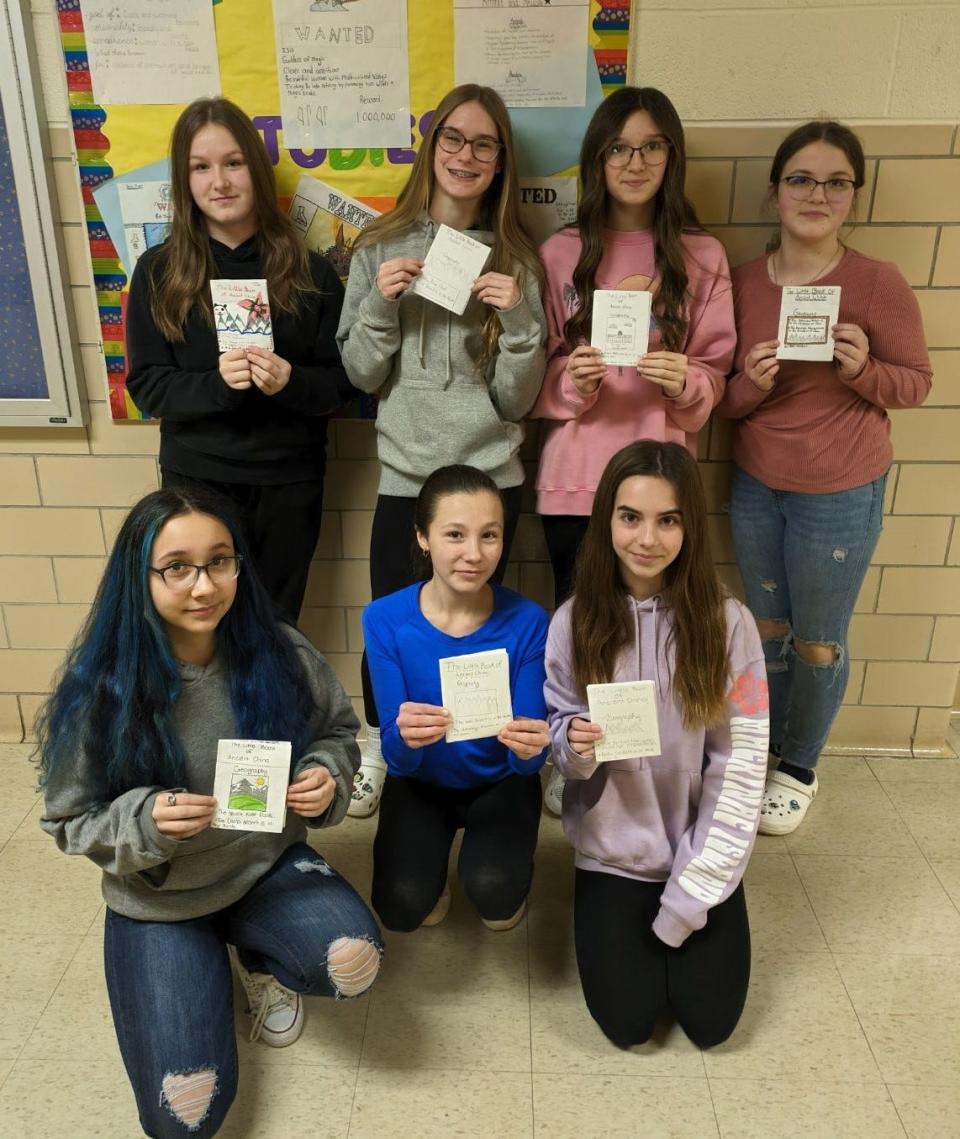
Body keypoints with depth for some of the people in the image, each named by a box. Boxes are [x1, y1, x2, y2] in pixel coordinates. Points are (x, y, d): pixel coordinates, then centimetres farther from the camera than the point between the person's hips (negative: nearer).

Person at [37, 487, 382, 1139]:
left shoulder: (281, 653, -14)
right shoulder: (99, 690, -19)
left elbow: (338, 732, 4)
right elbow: (72, 822, -8)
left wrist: (328, 776, -19)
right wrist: (145, 822, -29)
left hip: (267, 864, 1)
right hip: (157, 898, -1)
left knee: (353, 960, -28)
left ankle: (259, 956, 9)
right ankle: (205, 965, 22)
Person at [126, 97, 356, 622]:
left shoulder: (308, 269, -2)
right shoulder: (157, 271, -1)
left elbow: (341, 380, -1)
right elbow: (146, 385, -3)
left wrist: (290, 382, -21)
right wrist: (216, 383, -21)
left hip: (288, 481, 0)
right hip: (196, 479, 0)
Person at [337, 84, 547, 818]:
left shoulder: (515, 260, 1)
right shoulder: (381, 248, 2)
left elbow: (516, 402, -2)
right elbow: (360, 377, 1)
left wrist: (518, 321, -17)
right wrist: (380, 304, -14)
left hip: (490, 478, 0)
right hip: (404, 476, 0)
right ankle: (379, 749, 35)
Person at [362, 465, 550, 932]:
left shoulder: (526, 621, -23)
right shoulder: (385, 619, -21)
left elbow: (527, 761, -19)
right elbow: (398, 758, -20)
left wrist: (529, 747, -43)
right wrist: (405, 738, -44)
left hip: (499, 781, 0)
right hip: (421, 781, 1)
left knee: (494, 891, -25)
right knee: (401, 907, -19)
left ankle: (504, 887, 14)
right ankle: (433, 869, 18)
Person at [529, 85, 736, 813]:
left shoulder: (703, 256, 4)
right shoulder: (562, 253, 3)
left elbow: (715, 371, 4)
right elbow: (536, 372, 3)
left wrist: (685, 382, -17)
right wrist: (573, 378, -18)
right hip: (574, 473, 0)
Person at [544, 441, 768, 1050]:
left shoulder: (727, 622, -14)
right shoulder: (575, 621, -11)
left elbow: (741, 765, -12)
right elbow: (560, 734, -1)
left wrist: (692, 890, -13)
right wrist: (575, 744, -26)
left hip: (702, 851, 0)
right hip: (614, 851, 1)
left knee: (710, 1021, -1)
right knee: (628, 1021, -4)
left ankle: (677, 920, 28)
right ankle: (617, 919, 26)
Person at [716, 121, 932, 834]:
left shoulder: (879, 284, -12)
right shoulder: (743, 282, -2)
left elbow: (917, 381, -3)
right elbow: (721, 401, 3)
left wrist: (862, 370, -22)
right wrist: (751, 384, -19)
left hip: (841, 495, -3)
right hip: (754, 487, 3)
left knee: (818, 643, 11)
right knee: (766, 629, 18)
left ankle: (800, 768, 33)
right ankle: (763, 747, 40)